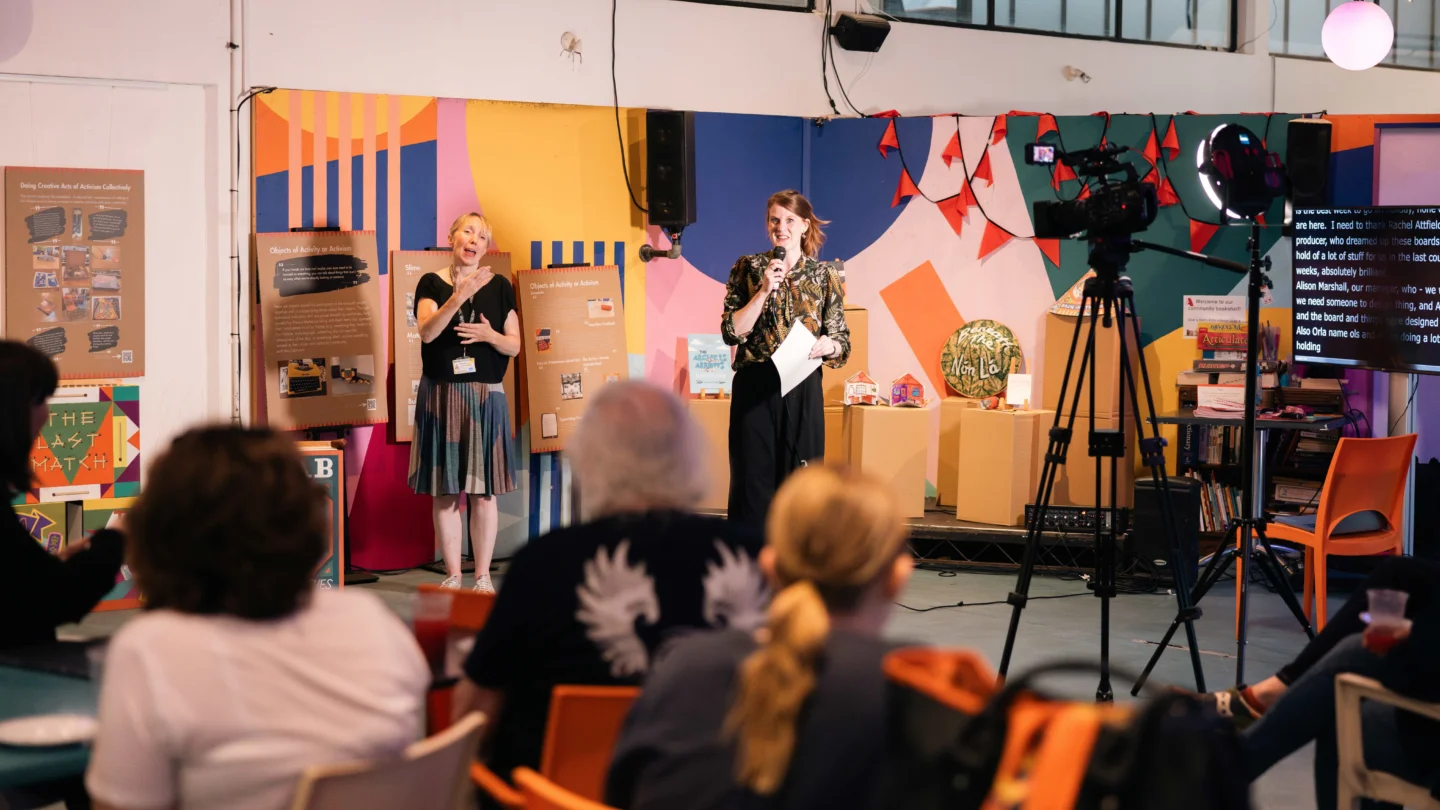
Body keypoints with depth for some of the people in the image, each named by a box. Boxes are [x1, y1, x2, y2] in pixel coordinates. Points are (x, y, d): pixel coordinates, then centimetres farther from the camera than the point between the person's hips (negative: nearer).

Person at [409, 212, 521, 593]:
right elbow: (427, 332, -15)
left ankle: (483, 576, 7)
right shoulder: (432, 284, 3)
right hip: (440, 394, 0)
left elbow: (514, 345, 6)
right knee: (445, 491, 1)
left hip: (485, 395, 1)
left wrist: (491, 335, -15)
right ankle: (452, 575, 8)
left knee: (484, 490, 0)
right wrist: (459, 296, -27)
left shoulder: (499, 286, 6)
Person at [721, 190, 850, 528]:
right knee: (753, 480, 0)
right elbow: (731, 332, -4)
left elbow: (843, 343, 6)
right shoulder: (748, 268, 5)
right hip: (754, 389, 0)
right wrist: (764, 290, -12)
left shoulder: (825, 275, 6)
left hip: (802, 390, 0)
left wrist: (828, 346, -17)